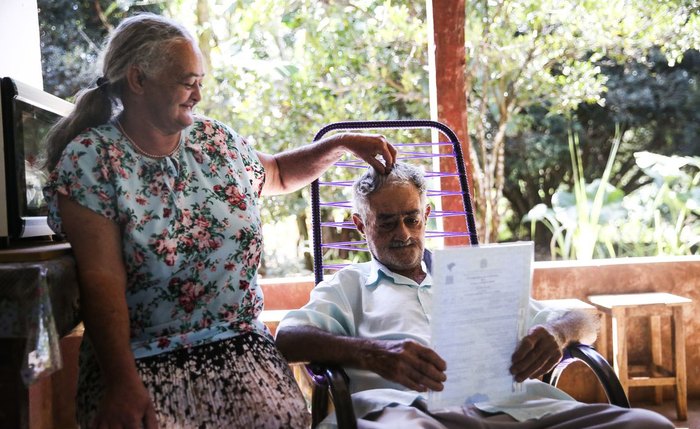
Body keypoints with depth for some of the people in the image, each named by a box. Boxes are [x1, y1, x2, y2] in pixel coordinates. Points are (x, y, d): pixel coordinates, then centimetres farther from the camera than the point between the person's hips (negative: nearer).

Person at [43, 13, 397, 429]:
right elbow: (103, 279, -15)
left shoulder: (216, 139, 8)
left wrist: (342, 143, 15)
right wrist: (123, 384, -22)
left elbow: (276, 173, 29)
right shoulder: (90, 159, -7)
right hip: (140, 358, -4)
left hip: (239, 342, 4)